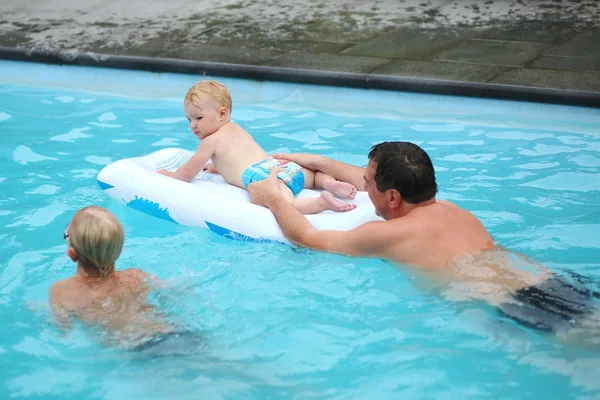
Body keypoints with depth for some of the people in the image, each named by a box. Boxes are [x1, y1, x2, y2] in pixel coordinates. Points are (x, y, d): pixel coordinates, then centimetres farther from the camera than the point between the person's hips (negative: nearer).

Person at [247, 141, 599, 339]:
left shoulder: (389, 235, -5)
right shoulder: (457, 212, 20)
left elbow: (306, 237, 7)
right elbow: (388, 184, 39)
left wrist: (273, 197, 25)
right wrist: (323, 163, 47)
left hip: (517, 309, -8)